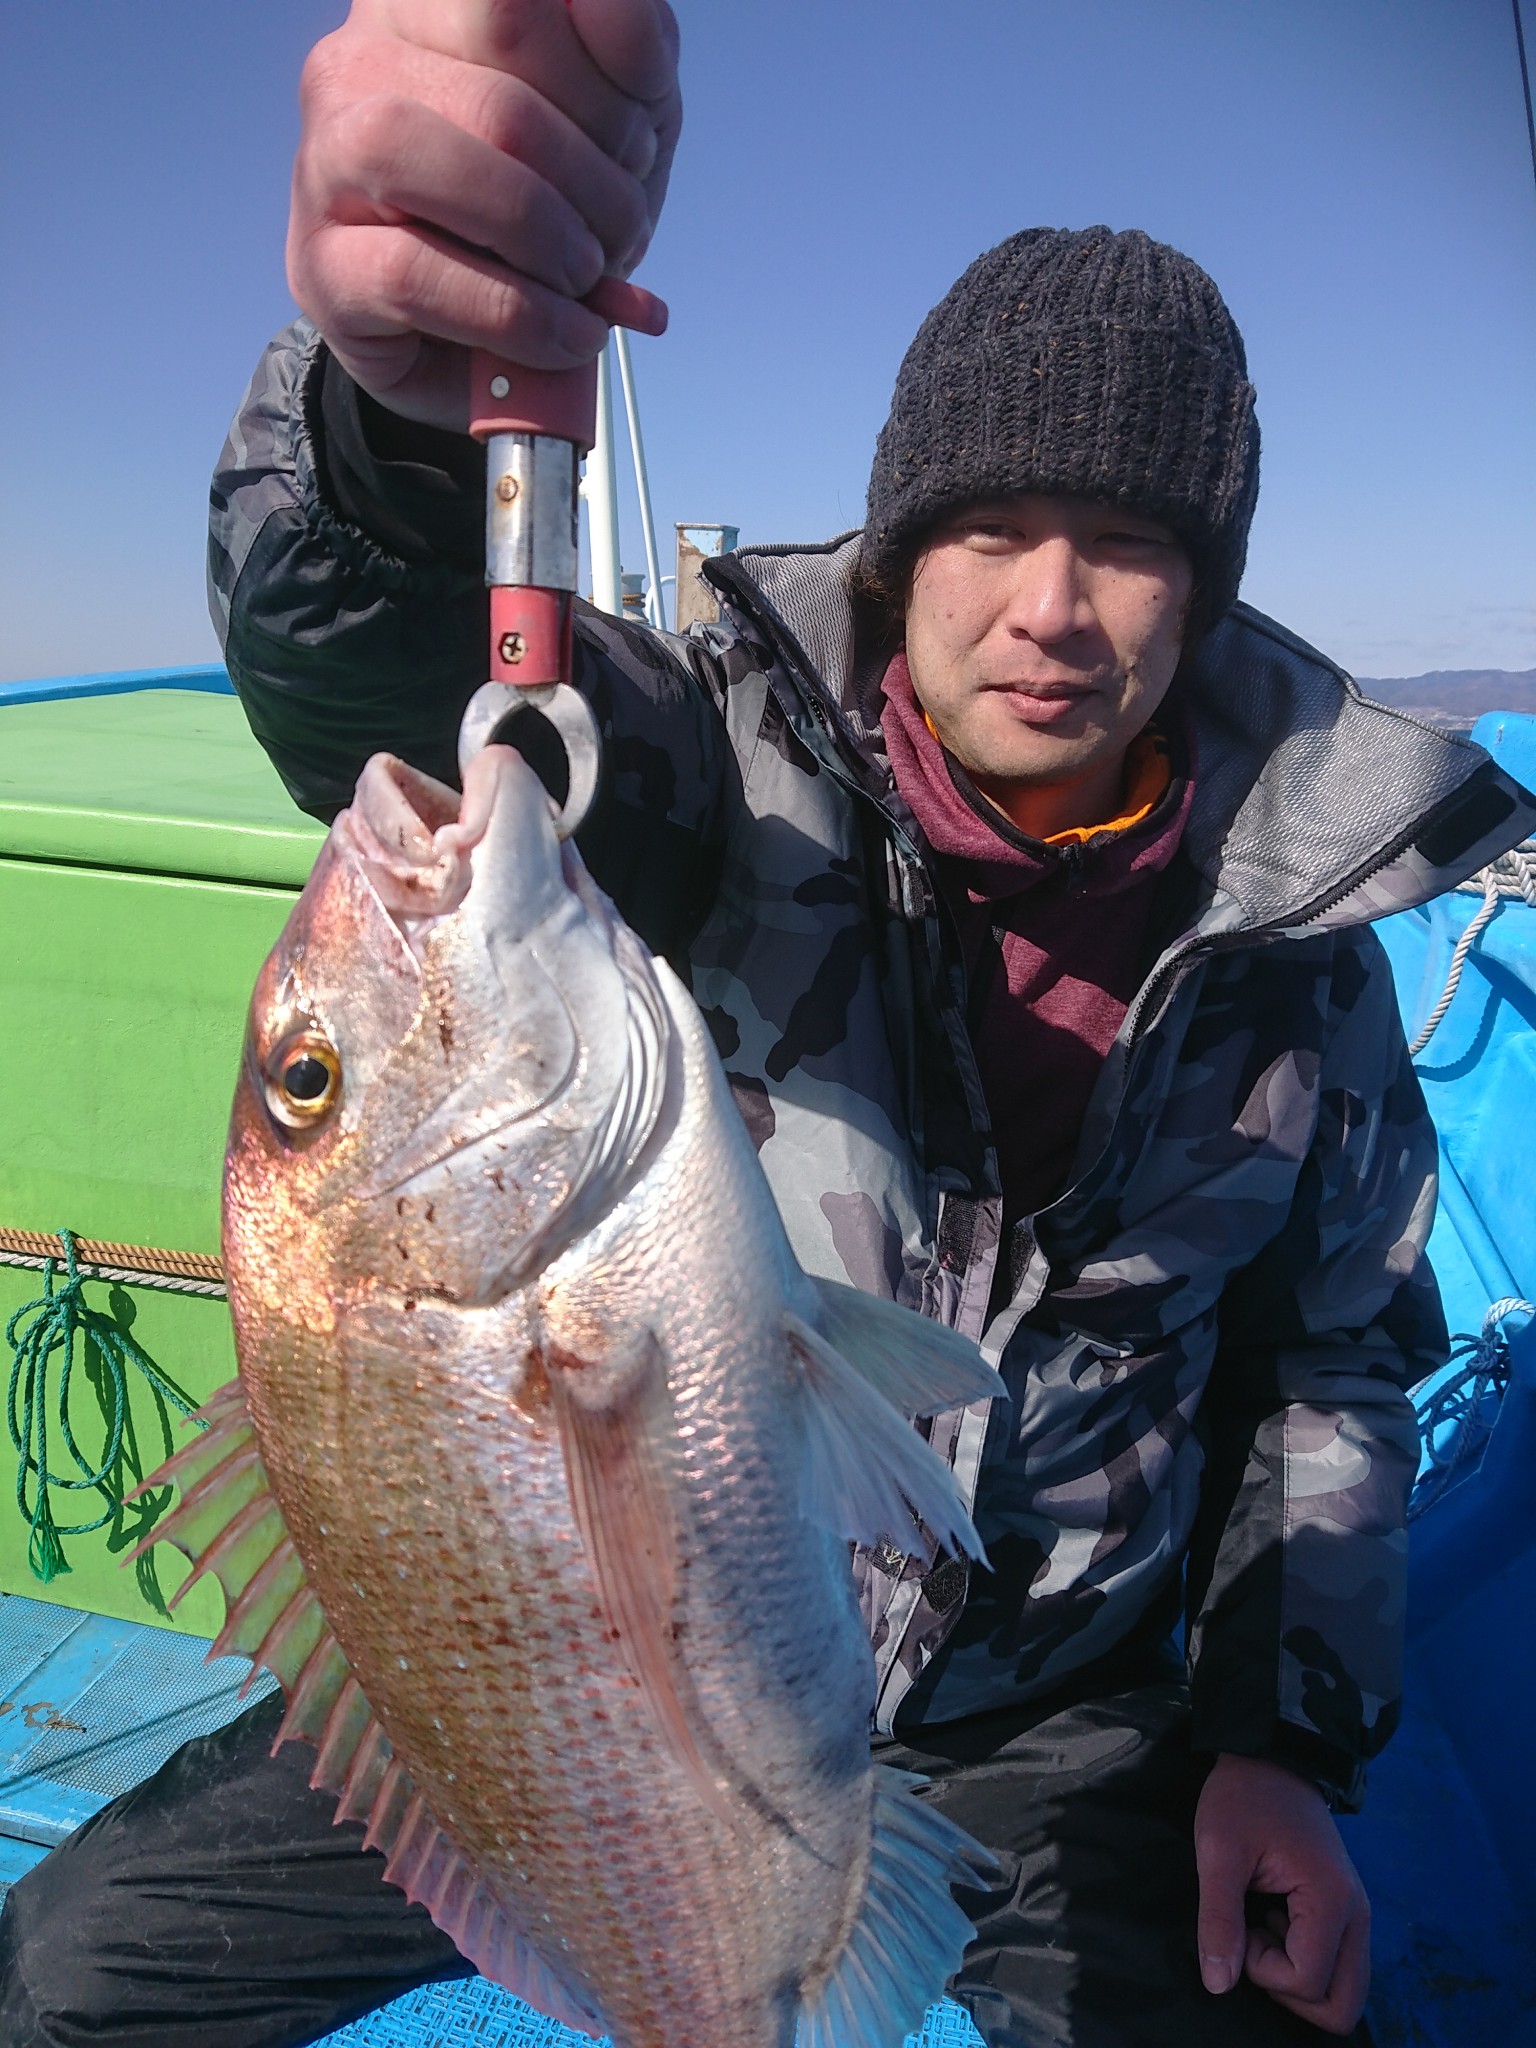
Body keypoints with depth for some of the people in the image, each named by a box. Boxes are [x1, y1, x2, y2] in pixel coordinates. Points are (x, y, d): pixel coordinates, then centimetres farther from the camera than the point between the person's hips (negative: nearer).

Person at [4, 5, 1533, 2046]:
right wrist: (404, 401, -56)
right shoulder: (749, 774, -14)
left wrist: (1285, 1737, -2)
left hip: (1039, 1741, 2)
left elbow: (1335, 1362, 6)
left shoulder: (1296, 940, -5)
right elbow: (373, 674, -34)